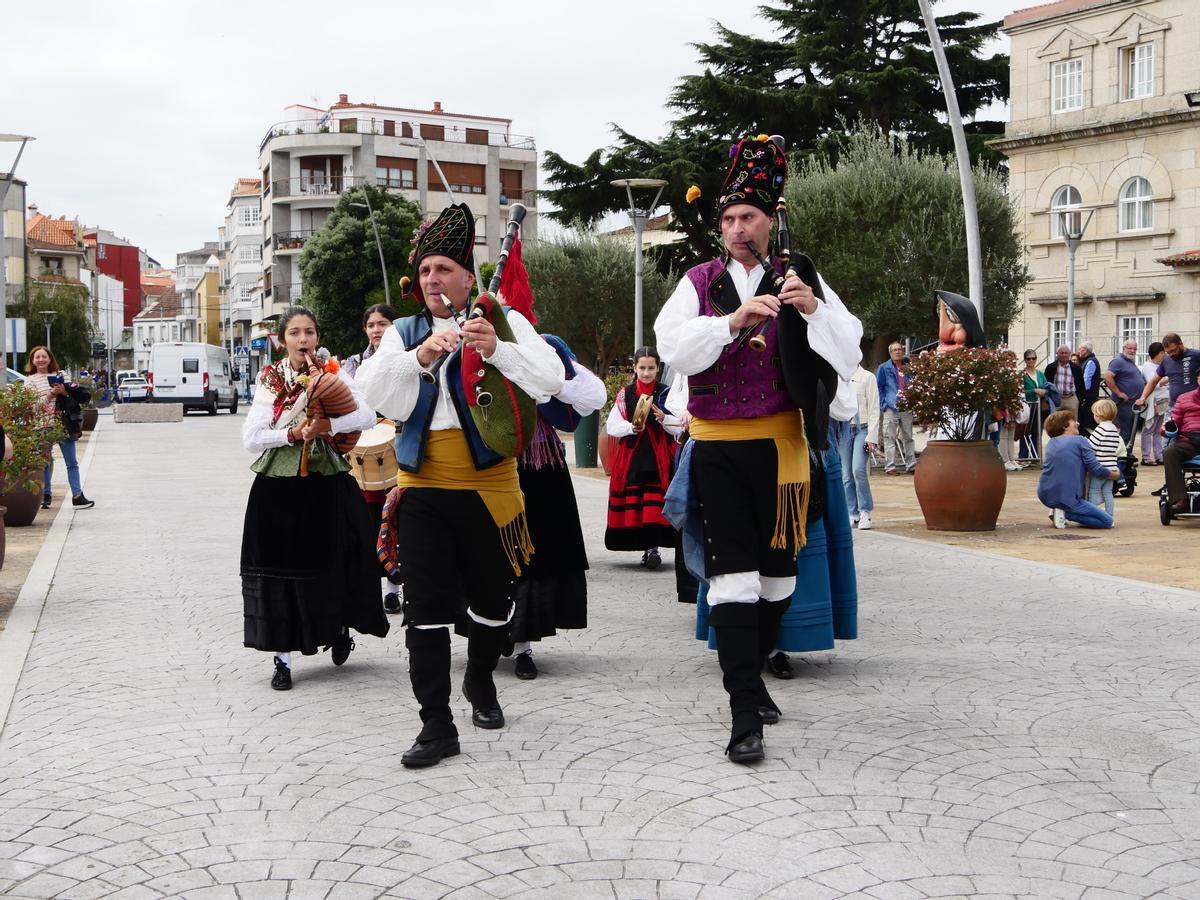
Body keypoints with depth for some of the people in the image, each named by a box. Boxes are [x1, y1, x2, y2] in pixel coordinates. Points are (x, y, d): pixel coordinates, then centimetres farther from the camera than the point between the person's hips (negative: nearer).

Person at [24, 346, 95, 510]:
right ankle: (46, 495, 18)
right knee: (46, 462, 5)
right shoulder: (30, 380, 3)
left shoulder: (60, 376, 12)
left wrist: (65, 392, -8)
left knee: (72, 462, 2)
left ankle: (77, 495, 3)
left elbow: (83, 396, 10)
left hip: (64, 423, 3)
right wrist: (51, 394, -14)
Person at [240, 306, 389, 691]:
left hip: (327, 486, 0)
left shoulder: (332, 374, 4)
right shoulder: (270, 380, 4)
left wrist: (326, 425, -21)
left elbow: (367, 416, -10)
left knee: (332, 563, 3)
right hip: (279, 489, 0)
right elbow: (250, 438, -3)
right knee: (281, 567, 0)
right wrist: (294, 434, -15)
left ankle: (339, 628, 32)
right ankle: (283, 656, 9)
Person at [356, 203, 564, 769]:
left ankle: (480, 680, 41)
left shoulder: (503, 322, 1)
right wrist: (419, 357, -21)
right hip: (422, 488, 1)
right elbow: (373, 392, -5)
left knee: (493, 596, 13)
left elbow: (549, 380, -11)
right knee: (427, 607, -2)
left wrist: (498, 350, -27)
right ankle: (436, 724, 4)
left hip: (490, 486, -1)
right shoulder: (403, 333, 10)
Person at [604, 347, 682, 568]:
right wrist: (631, 427, -14)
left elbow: (679, 427, 2)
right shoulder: (625, 394, 8)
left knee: (655, 502, -9)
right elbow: (611, 426, 3)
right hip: (631, 457, 2)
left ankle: (654, 547, -4)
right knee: (632, 500, -1)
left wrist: (663, 418, -17)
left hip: (659, 458, -1)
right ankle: (645, 547, 9)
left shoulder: (666, 392, 4)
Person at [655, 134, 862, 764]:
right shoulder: (700, 282, 6)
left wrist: (813, 309, -20)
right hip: (718, 448, -1)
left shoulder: (802, 279, 5)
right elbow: (674, 347, -10)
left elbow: (848, 352, -3)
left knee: (777, 567, 12)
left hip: (781, 445, 2)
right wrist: (732, 320, -23)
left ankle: (752, 672, 34)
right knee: (732, 575, -7)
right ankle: (745, 712, -7)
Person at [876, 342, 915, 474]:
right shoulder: (884, 368, 2)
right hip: (891, 408, -4)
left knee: (908, 437, 10)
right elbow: (878, 387, 0)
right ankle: (889, 466, -3)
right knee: (890, 438, -5)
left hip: (906, 408, 4)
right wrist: (884, 403, -7)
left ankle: (911, 464, 15)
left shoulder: (908, 368, 13)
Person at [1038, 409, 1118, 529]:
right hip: (1067, 497, -7)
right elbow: (1095, 469, -6)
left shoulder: (1051, 442, 14)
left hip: (1044, 496, 7)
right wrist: (1113, 474, 14)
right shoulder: (1080, 441, -4)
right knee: (1107, 521, 0)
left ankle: (1056, 509, 15)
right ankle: (1065, 513, -10)